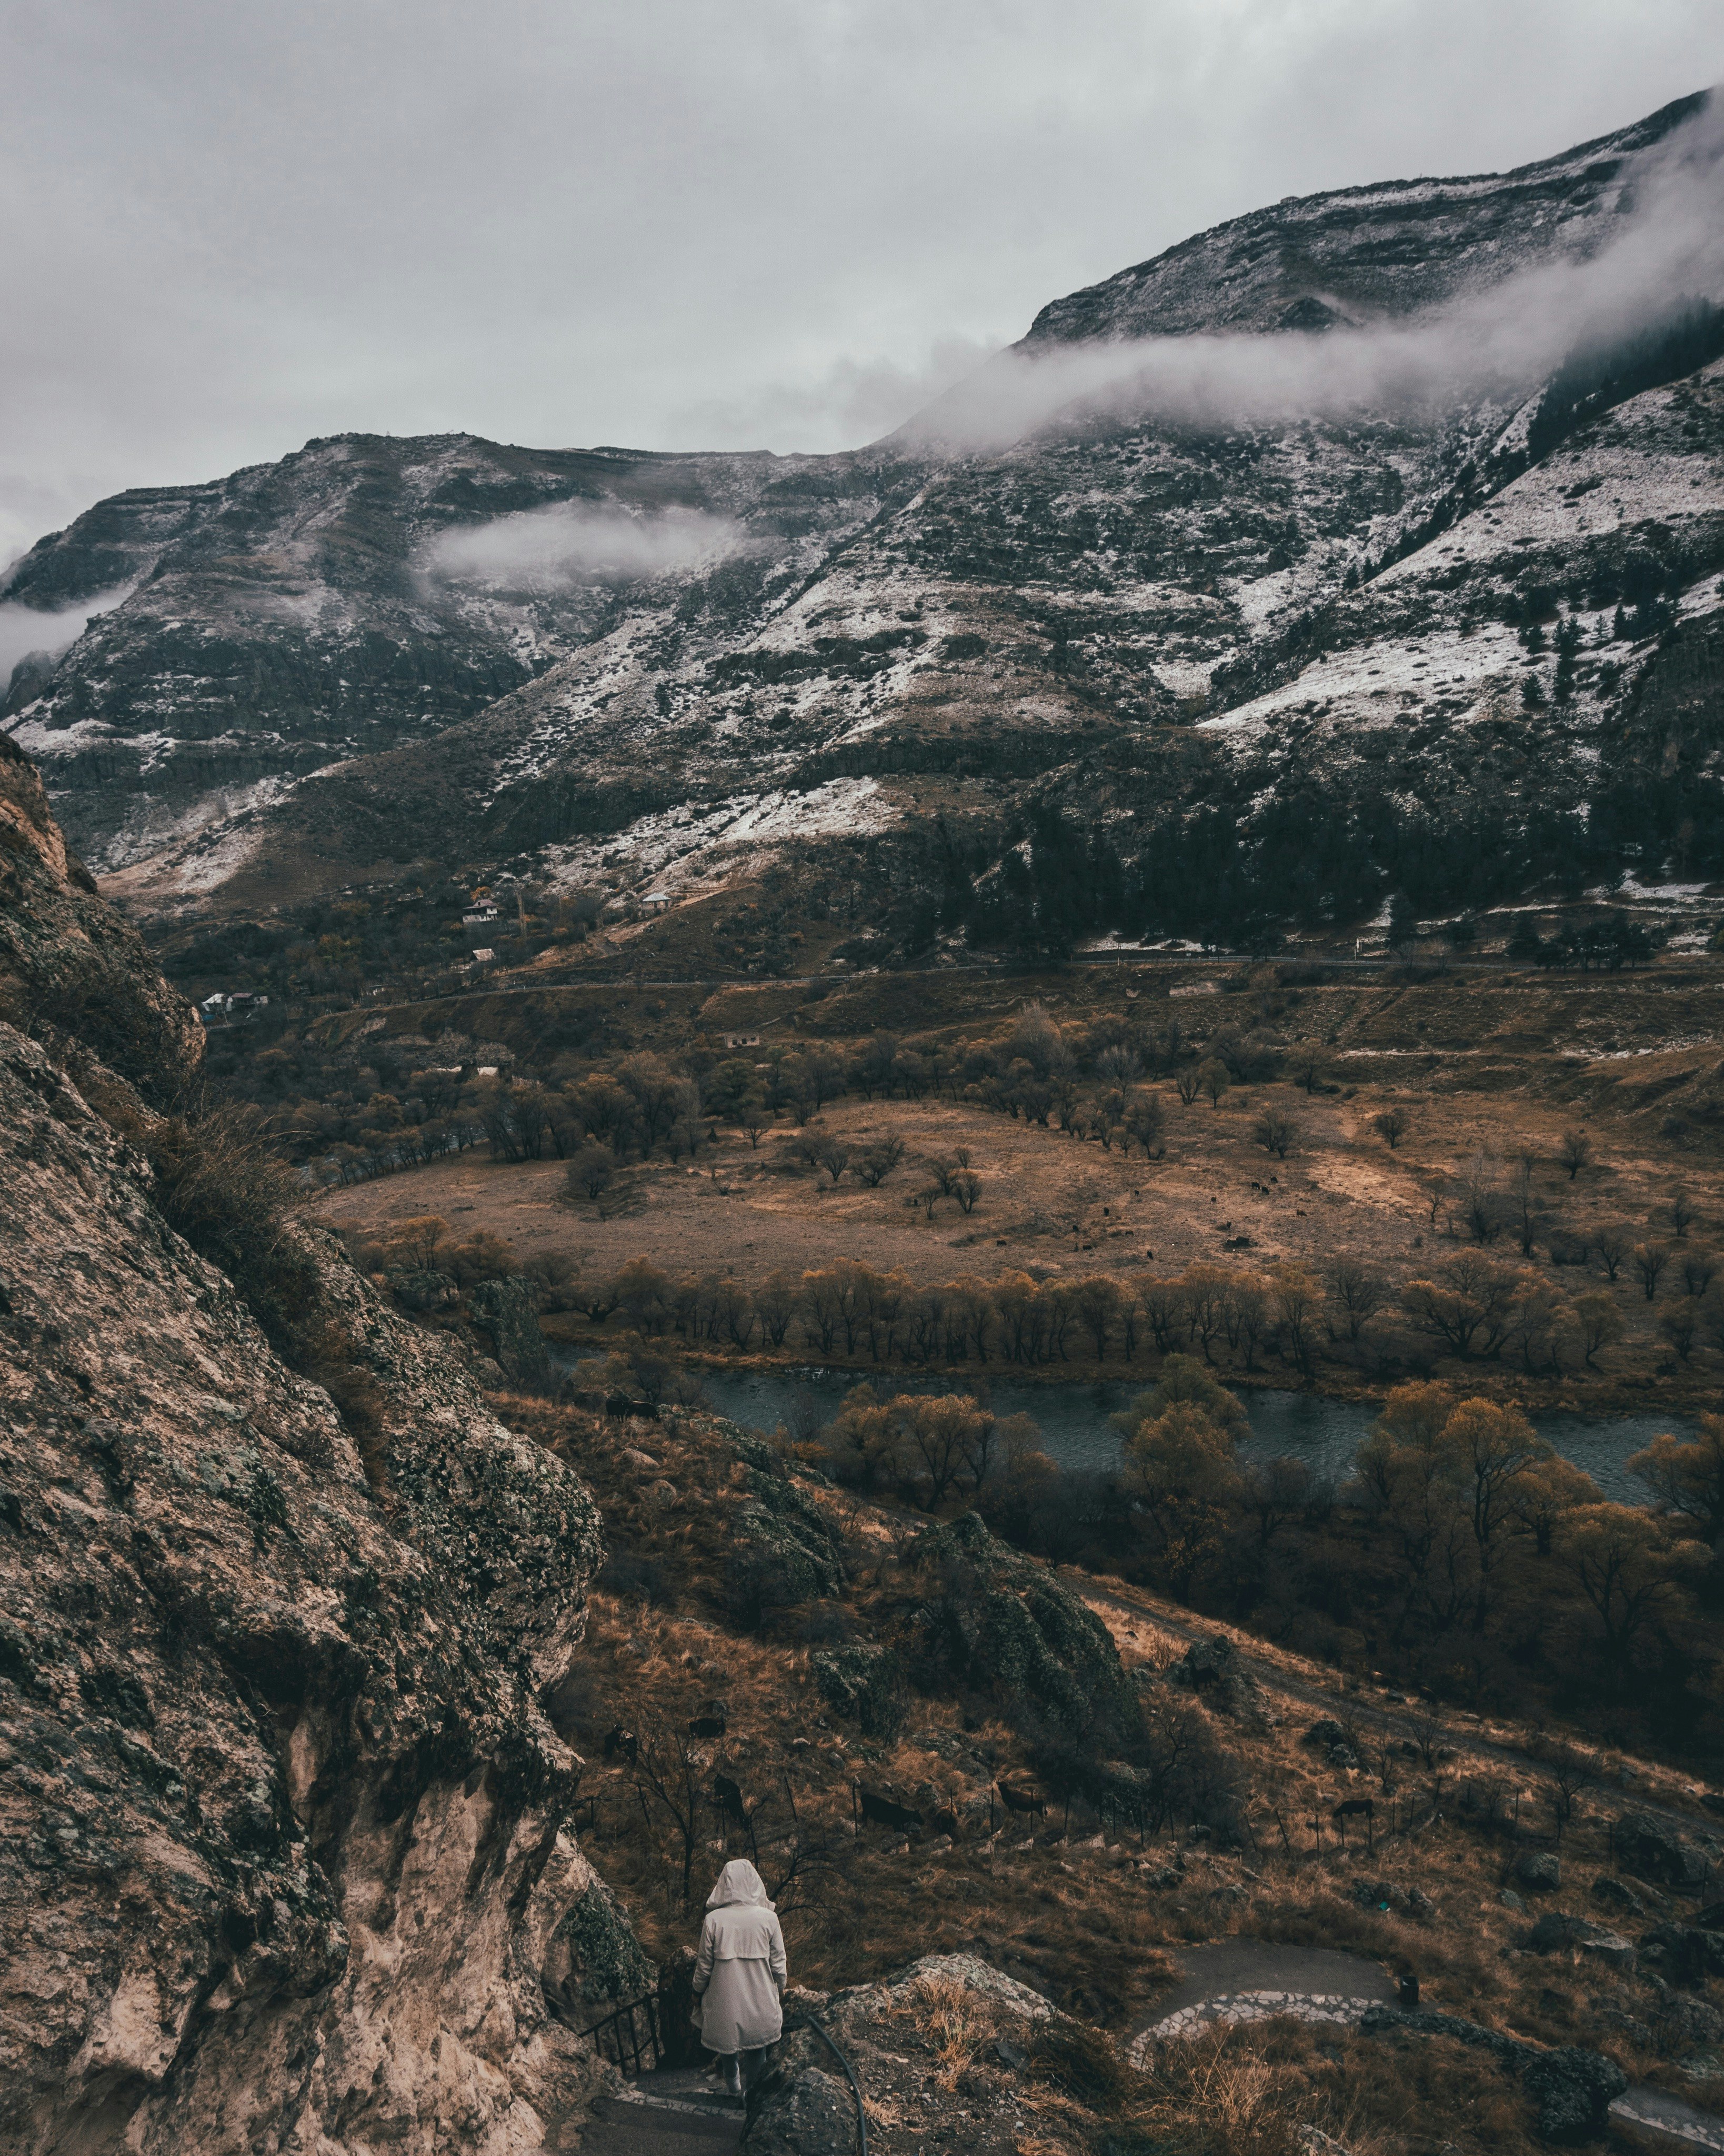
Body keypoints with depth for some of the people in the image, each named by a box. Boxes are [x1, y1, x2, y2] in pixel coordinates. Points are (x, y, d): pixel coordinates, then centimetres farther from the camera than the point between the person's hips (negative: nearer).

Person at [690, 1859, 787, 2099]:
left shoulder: (713, 1920, -17)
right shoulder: (769, 1918, -16)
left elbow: (704, 1965, -7)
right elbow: (778, 1962, -6)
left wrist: (698, 1992, 10)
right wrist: (781, 1988, 13)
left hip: (725, 1998, 0)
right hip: (760, 1997, 0)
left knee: (728, 2036, 25)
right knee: (757, 2045, 23)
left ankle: (734, 2086, 43)